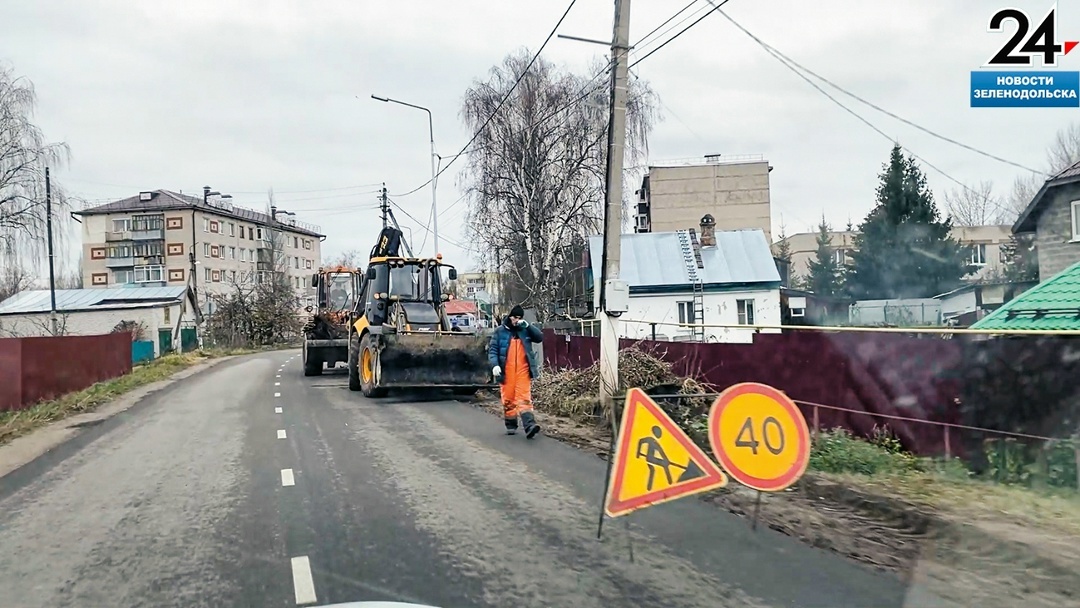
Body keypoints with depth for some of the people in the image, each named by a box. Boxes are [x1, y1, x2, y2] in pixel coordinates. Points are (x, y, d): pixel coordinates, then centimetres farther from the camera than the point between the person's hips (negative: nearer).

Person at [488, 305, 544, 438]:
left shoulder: (525, 330, 11)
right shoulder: (500, 331, 5)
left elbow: (540, 338, 2)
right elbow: (492, 349, 2)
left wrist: (527, 326, -8)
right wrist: (495, 364, -14)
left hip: (523, 370, 0)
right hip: (506, 371, 0)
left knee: (524, 398, -9)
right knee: (508, 399, 7)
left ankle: (529, 426, -19)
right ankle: (511, 425, 21)